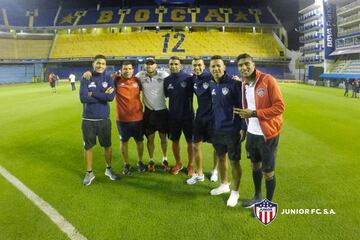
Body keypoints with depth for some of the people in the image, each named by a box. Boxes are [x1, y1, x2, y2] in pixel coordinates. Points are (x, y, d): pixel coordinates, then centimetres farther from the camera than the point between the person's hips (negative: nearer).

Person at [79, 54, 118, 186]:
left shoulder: (108, 79, -1)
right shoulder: (86, 79, -4)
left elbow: (111, 96, -17)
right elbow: (83, 97, -17)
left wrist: (93, 93, -15)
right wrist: (103, 95, -15)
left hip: (104, 119, 1)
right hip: (88, 119, -1)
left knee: (107, 145, 14)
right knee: (88, 146, 10)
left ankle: (109, 169, 34)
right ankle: (89, 173, 26)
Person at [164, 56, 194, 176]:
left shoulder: (188, 78, -11)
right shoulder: (167, 80, 1)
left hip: (187, 115, -3)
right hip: (173, 116, 4)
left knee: (190, 141, 6)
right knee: (175, 141, 13)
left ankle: (190, 165, 22)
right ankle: (178, 163, 31)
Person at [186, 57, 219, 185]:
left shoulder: (211, 78, -15)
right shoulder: (193, 79, 3)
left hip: (213, 116, -5)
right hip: (200, 117, 5)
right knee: (196, 145, 8)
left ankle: (215, 170, 35)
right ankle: (199, 174, 24)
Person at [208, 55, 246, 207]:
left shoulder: (233, 84, -14)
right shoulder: (211, 86, 4)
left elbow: (242, 106, -14)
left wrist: (243, 128, -15)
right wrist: (211, 125, 15)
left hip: (232, 130, -6)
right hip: (216, 130, 6)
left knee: (234, 161, 5)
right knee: (221, 158, 19)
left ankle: (235, 192, 22)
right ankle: (224, 185, 39)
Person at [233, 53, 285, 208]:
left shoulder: (268, 80, -16)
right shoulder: (244, 85, 5)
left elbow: (280, 106, -21)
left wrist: (254, 113, -24)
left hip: (267, 133, -6)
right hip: (252, 133, 7)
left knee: (268, 171, 6)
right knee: (255, 165, 21)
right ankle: (257, 197, 42)